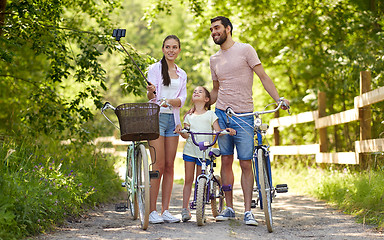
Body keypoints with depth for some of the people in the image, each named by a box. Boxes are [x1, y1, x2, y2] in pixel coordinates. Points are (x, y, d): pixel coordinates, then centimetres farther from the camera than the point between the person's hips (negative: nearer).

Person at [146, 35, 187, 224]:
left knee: (169, 166, 4)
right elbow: (151, 96, -7)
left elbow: (182, 99, 4)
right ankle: (152, 211, -6)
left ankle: (165, 210, 7)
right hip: (157, 116, -5)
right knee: (159, 165, -10)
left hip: (173, 118, 5)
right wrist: (150, 93, -31)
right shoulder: (155, 68, 2)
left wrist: (171, 101, -17)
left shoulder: (182, 74, 16)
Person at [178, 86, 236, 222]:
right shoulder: (189, 116, 11)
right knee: (188, 180, 1)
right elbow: (186, 135, 1)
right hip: (190, 150, 2)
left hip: (204, 152, -2)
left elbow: (218, 131, -2)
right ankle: (185, 208, 6)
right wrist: (180, 131, -19)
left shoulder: (210, 114, 6)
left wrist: (227, 130, -21)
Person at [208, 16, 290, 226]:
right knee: (226, 161, 5)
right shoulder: (214, 59, 13)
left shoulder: (245, 50, -1)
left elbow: (263, 77, -4)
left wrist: (278, 100, -15)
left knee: (246, 164, -5)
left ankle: (248, 211, -2)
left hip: (244, 115, -4)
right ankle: (229, 207, 13)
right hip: (222, 114, 4)